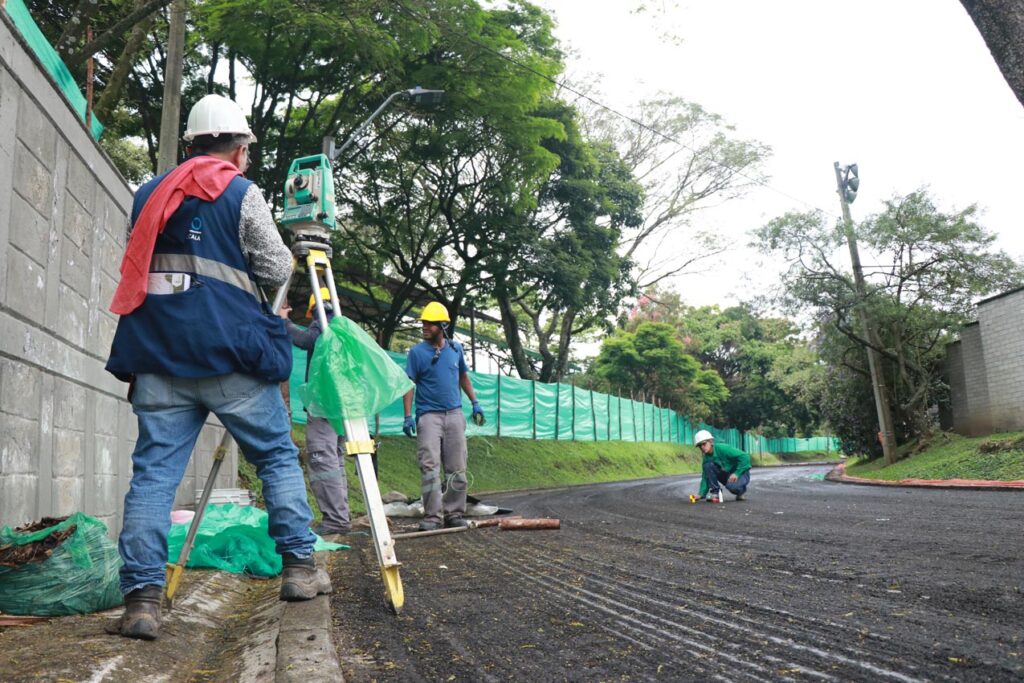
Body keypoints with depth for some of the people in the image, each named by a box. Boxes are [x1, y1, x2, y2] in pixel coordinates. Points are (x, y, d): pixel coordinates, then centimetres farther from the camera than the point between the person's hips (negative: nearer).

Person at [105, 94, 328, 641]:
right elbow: (277, 271, 1)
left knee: (153, 470, 2)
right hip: (230, 352, -4)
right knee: (278, 457, 9)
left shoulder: (149, 195, 18)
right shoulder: (243, 194, 1)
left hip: (158, 354, 4)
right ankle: (299, 566, 10)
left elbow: (138, 264, 24)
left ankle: (141, 598, -4)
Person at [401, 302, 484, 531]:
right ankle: (432, 516, -4)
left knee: (457, 470, 6)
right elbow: (409, 384, -4)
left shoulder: (455, 348, 7)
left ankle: (454, 514, 15)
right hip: (429, 415, -3)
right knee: (430, 469, -8)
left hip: (454, 415, 4)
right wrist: (408, 416, -11)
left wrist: (475, 403, 16)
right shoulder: (417, 352, -3)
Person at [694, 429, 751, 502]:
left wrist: (736, 473, -31)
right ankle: (715, 493, -12)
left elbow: (745, 457, -26)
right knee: (708, 465, -20)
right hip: (726, 476, 5)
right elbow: (705, 477, -5)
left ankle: (740, 491, 0)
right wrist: (701, 494, -19)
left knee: (731, 486, -39)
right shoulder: (706, 458, -4)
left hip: (741, 474, -5)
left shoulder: (723, 448, -23)